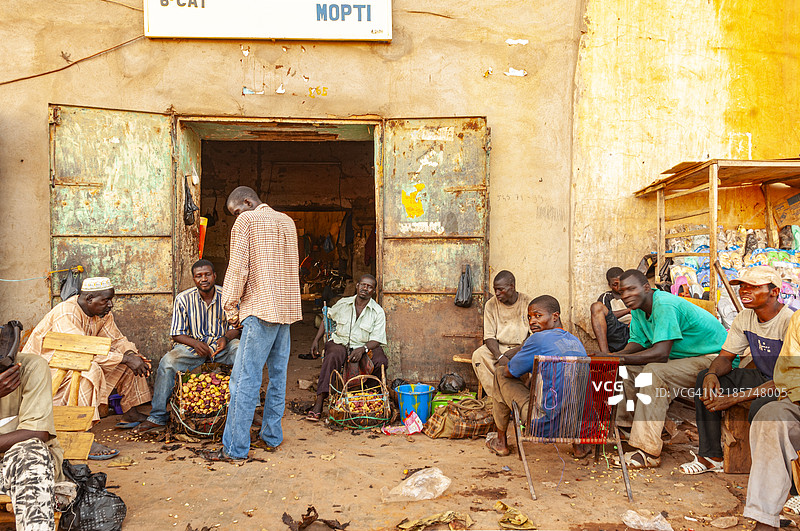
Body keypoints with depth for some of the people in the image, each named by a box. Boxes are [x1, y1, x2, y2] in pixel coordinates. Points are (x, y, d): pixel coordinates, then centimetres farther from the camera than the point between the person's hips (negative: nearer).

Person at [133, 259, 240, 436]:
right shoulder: (184, 299, -4)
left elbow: (235, 328, 2)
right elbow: (177, 334, -2)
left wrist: (226, 337, -22)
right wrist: (195, 343, -22)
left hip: (221, 344, 0)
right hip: (192, 345, 0)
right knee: (167, 362, -27)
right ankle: (157, 418, -17)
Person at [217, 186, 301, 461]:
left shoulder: (245, 222, -3)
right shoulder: (287, 221, 17)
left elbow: (238, 268, -10)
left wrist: (230, 307, -1)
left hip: (261, 308, -8)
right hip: (287, 307, 8)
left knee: (245, 379, -6)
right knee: (278, 375, 13)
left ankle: (235, 447, -4)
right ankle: (272, 436, 21)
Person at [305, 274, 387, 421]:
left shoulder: (378, 312, -1)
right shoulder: (343, 304, 5)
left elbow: (376, 340, -7)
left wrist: (362, 349, -26)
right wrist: (316, 340, 12)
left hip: (365, 347, 0)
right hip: (340, 343, 0)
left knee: (381, 362, -31)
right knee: (332, 357, -35)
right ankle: (318, 404, -39)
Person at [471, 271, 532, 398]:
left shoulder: (527, 303, -5)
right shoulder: (490, 305, 0)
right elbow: (489, 337, -5)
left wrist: (513, 352, -21)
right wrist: (499, 356, -24)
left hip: (521, 347, -2)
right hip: (498, 347, 2)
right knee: (478, 355, -28)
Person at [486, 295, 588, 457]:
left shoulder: (539, 339, -11)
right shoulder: (577, 342, 10)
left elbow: (509, 372, 0)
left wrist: (503, 363, 23)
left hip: (546, 425, -7)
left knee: (501, 375, 10)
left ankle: (501, 442, 24)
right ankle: (578, 442, 26)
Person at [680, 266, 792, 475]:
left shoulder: (790, 322, -26)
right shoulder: (745, 318, -1)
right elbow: (726, 357, 4)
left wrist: (734, 398, -33)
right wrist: (712, 374, -23)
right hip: (763, 377, 8)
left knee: (759, 407, -38)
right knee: (705, 378, -9)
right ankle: (711, 457, -5)